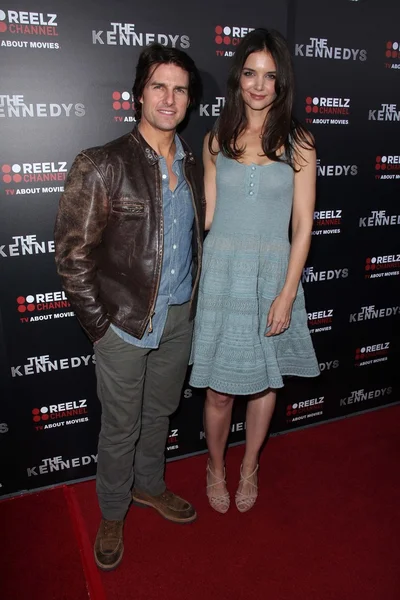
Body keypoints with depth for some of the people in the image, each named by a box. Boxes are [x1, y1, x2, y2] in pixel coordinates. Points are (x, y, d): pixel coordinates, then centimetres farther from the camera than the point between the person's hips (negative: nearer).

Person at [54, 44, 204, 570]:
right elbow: (72, 254, -12)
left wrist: (191, 298, 9)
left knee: (160, 412, 22)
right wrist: (99, 323, -12)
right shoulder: (102, 166, -13)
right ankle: (112, 515, 37)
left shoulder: (191, 167, 6)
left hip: (180, 318, 5)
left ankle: (149, 486, 48)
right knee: (121, 428, 11)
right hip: (125, 323, -5)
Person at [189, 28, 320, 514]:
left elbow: (302, 225, -3)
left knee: (264, 381, 13)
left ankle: (249, 468, 38)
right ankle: (215, 468, 35)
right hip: (222, 273, 0)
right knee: (220, 389, 6)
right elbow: (207, 215, 7)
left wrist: (287, 293, -8)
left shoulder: (298, 143, 1)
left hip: (274, 273, 0)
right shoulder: (216, 140, 4)